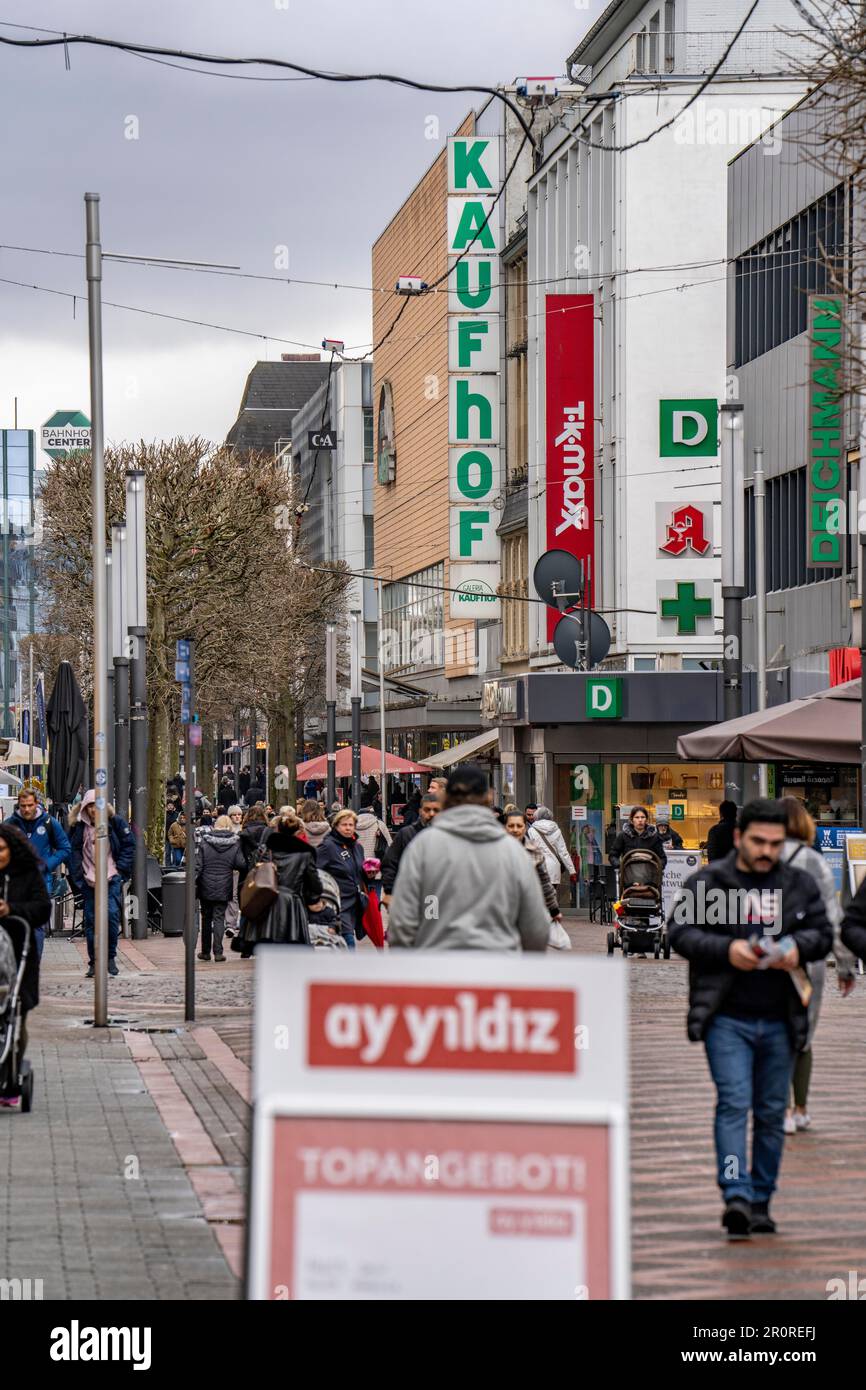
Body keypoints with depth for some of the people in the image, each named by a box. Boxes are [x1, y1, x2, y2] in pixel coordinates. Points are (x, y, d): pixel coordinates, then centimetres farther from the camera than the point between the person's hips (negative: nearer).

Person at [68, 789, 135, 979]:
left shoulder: (115, 823, 1)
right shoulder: (78, 826, 5)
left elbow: (129, 845, 5)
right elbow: (73, 851, 9)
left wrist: (120, 868, -5)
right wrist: (78, 876, -1)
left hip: (111, 879, -2)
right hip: (89, 881, 2)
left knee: (112, 915, -16)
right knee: (90, 921, 3)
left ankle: (110, 957, -2)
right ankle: (94, 962, 12)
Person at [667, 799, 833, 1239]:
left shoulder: (800, 885, 10)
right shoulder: (706, 882, 1)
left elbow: (823, 933, 12)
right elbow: (679, 931, -2)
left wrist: (798, 947, -10)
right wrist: (726, 950, -17)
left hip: (780, 1020, 3)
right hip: (727, 1018, -3)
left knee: (772, 1112, 8)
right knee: (733, 1103, -14)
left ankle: (761, 1202, 17)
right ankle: (735, 1195, -19)